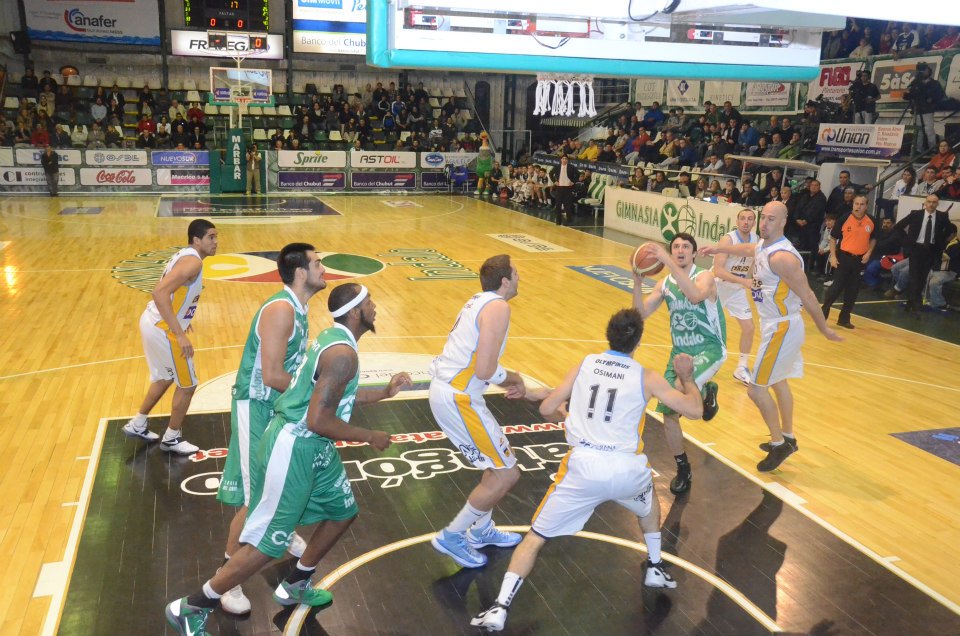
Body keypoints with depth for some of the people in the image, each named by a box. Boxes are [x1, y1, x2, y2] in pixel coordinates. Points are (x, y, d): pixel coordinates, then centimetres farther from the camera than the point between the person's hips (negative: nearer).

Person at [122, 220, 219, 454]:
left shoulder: (184, 255, 10)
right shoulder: (193, 262, -21)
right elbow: (160, 292, -32)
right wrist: (179, 334, -31)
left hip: (152, 323, 10)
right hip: (163, 330, -10)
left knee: (164, 378, 28)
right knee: (187, 385, 5)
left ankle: (137, 425, 41)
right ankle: (171, 439, 20)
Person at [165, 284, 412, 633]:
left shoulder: (333, 338, 8)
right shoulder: (342, 353, -23)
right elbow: (319, 421, -26)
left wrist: (385, 391, 17)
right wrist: (370, 437, -14)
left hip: (312, 447, 10)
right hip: (293, 449, -10)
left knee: (343, 512, 21)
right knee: (266, 544, -1)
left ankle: (294, 586, 37)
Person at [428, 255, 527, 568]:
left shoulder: (480, 300, 14)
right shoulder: (498, 307, -16)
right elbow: (485, 371, -23)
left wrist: (508, 378, 13)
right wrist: (513, 378, -3)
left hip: (447, 388, 10)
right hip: (457, 397, -10)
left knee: (499, 462, 23)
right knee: (506, 474, 0)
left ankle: (481, 530, 35)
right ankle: (451, 537, 10)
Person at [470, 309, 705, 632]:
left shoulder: (585, 364, 10)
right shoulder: (647, 376, 6)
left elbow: (547, 409, 11)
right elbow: (695, 410, 10)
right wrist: (687, 376, 28)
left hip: (583, 466, 0)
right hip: (626, 469, 1)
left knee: (535, 537, 11)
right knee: (649, 498, 39)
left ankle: (500, 608, 1)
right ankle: (656, 568, 45)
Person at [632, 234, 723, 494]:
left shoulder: (705, 277, -11)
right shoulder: (664, 284, 4)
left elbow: (695, 296, -35)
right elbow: (641, 314, -4)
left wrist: (669, 263, -36)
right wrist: (638, 282, -18)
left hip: (710, 349, -5)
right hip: (680, 351, 5)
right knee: (669, 413, 0)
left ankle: (707, 391, 3)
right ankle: (683, 470, 20)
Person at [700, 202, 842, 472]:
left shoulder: (782, 257, -26)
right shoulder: (763, 246, 2)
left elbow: (807, 295, -21)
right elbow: (747, 249, 28)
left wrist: (824, 329, -14)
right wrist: (717, 248, 34)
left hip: (782, 328, -10)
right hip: (777, 325, 10)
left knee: (756, 388, -5)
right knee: (778, 382, 22)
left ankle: (779, 445, 10)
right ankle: (788, 438, 38)